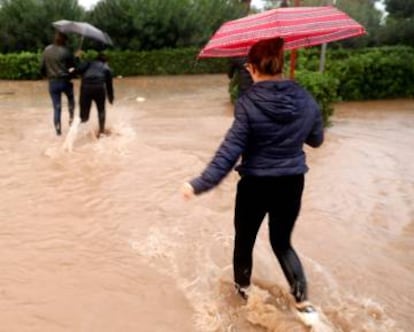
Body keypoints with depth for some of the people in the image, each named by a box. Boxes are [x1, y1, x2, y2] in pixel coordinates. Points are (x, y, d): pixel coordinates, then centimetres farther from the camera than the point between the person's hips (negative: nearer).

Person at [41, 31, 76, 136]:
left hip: (52, 82, 3)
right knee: (71, 99, 27)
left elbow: (42, 67, 5)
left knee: (57, 107, 8)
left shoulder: (47, 50, 3)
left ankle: (58, 128, 3)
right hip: (65, 81, -2)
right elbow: (73, 66, -6)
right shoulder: (66, 51, -9)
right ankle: (71, 117, 16)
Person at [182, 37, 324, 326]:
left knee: (244, 240, 21)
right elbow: (316, 140, 8)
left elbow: (230, 151, -21)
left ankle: (242, 288, 43)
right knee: (282, 242, 23)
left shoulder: (249, 103, -17)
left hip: (255, 185, -3)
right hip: (292, 184, 4)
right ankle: (304, 302, 18)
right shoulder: (306, 99, -6)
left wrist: (200, 184, -19)